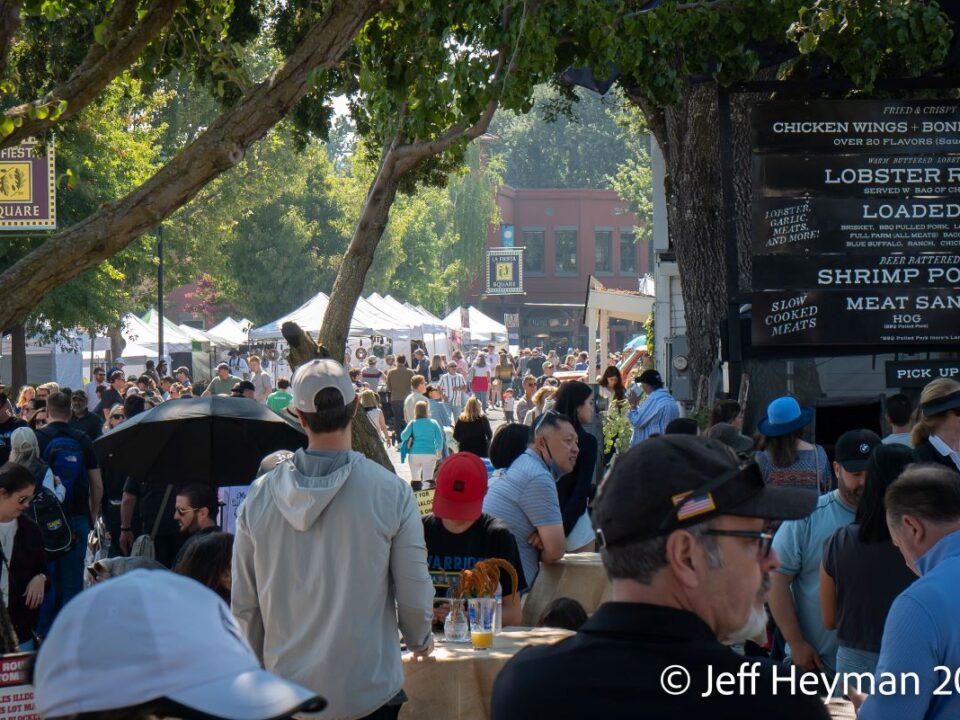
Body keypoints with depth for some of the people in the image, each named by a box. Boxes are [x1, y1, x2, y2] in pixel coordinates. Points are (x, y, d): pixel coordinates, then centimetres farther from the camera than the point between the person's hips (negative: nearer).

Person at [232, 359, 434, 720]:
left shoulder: (260, 496, -4)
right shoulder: (391, 491, -11)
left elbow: (243, 605, 1)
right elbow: (414, 595, -6)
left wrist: (262, 664, 17)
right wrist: (420, 639, 15)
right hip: (369, 691, -2)